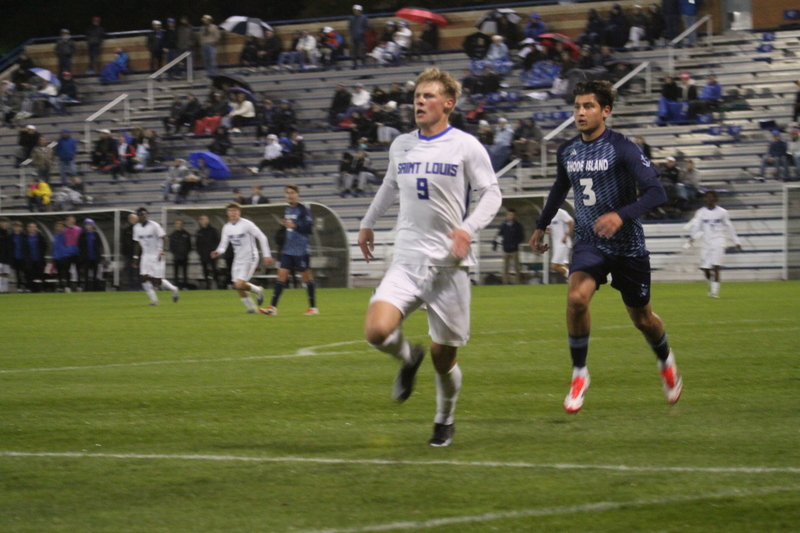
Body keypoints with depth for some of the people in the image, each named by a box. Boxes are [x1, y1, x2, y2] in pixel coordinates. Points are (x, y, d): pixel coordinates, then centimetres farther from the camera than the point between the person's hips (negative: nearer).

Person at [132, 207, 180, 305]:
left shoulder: (154, 225, -11)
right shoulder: (136, 228, 5)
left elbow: (164, 238, -11)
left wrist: (162, 252, -22)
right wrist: (136, 258, 13)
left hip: (157, 256, -5)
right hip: (145, 256, 5)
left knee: (158, 280, -4)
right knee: (144, 278, -11)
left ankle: (173, 289, 23)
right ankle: (153, 299, -3)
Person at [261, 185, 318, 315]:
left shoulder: (303, 210, -10)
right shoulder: (287, 210, 14)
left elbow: (309, 227, -17)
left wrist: (295, 226, -25)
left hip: (301, 250, -7)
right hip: (288, 250, 7)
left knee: (306, 276, 1)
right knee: (281, 274, 0)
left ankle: (313, 307, 10)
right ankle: (273, 307, -3)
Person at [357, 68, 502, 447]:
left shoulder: (466, 146, -4)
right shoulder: (400, 146, 10)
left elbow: (492, 194, -2)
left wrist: (468, 228, -18)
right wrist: (368, 223, 38)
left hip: (448, 263, -3)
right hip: (406, 262, 3)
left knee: (443, 355, 3)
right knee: (377, 331, -21)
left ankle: (445, 422, 30)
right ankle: (408, 359, 14)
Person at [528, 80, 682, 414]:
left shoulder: (622, 148, -14)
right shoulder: (567, 152, 3)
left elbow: (656, 192, -21)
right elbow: (560, 189, 25)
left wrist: (622, 215, -36)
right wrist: (542, 226, 33)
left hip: (628, 245, -3)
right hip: (589, 243, 3)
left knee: (641, 317, 9)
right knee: (576, 298, -25)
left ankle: (665, 362, 42)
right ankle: (579, 374, -9)